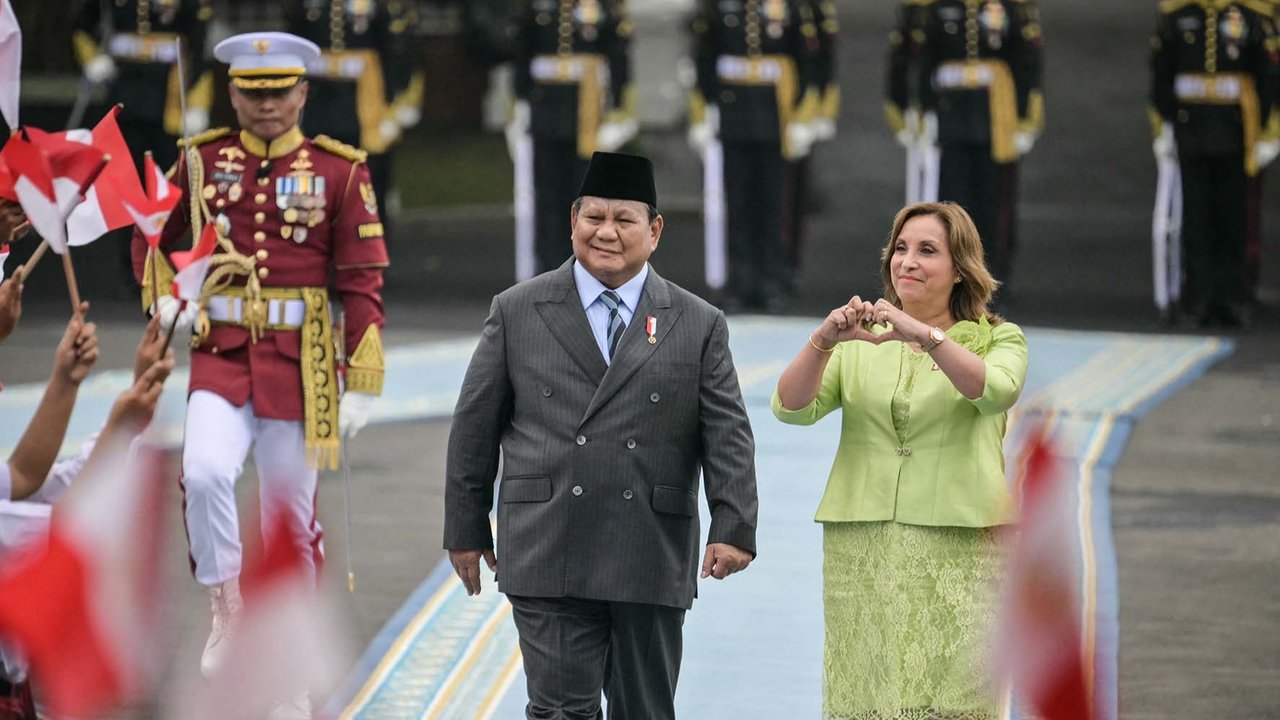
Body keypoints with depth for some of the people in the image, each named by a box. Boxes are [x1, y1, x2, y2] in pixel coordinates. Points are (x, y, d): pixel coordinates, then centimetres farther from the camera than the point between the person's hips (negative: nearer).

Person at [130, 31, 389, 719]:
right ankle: (225, 606, -6)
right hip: (220, 360, 1)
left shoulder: (339, 171, -1)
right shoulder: (203, 160, 4)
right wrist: (163, 300, 0)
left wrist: (361, 386, -5)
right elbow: (151, 237, 19)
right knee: (205, 472, -27)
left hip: (300, 368, -1)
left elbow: (362, 283, -2)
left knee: (292, 520, 5)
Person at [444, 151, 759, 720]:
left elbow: (728, 436, 2)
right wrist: (465, 529, 8)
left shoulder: (699, 326, 9)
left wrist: (733, 527, -11)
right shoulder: (516, 313, 8)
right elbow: (474, 429, 10)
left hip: (654, 566, 1)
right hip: (549, 561, -1)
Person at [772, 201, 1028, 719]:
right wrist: (822, 341, -16)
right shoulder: (860, 345, 16)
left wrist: (924, 335, -27)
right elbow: (792, 408, 2)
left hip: (957, 554, -2)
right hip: (862, 553, 2)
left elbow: (995, 392, -13)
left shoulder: (997, 339, 10)